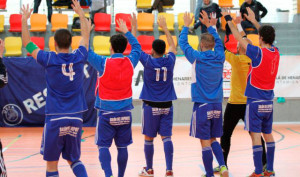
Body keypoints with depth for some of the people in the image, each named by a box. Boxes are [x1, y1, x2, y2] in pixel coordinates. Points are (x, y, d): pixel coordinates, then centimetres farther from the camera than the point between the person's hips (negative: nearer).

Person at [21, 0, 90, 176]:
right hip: (76, 118, 3)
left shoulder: (49, 59, -7)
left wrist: (25, 20, 20)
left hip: (55, 119, -3)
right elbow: (86, 33, 18)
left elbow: (27, 43, 9)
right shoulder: (79, 58, 0)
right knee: (73, 159, 17)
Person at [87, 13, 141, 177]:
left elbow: (86, 51, 1)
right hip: (125, 112, 4)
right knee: (122, 147, 10)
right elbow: (137, 47, 20)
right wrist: (126, 31, 31)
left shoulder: (103, 63, -12)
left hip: (106, 113, -3)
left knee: (103, 146, 0)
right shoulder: (130, 62, -1)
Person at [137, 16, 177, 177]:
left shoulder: (148, 61, -9)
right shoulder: (169, 61, 0)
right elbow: (172, 45, 18)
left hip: (151, 106, -2)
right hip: (166, 106, 3)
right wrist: (164, 27, 27)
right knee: (166, 137, 0)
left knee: (149, 138, 8)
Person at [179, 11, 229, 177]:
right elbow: (218, 41, 22)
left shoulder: (197, 57, -9)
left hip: (202, 105, -4)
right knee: (214, 139, 16)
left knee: (205, 142, 0)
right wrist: (209, 25, 31)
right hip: (217, 105, 5)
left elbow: (182, 42, 4)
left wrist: (186, 25, 17)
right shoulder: (220, 57, 2)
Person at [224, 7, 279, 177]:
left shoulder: (258, 53, -15)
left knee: (256, 135, -5)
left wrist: (229, 20, 6)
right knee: (268, 134, 13)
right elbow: (268, 36, 22)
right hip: (269, 102, 7)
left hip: (255, 101, -7)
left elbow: (239, 38, -6)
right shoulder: (276, 52, 3)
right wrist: (254, 20, 30)